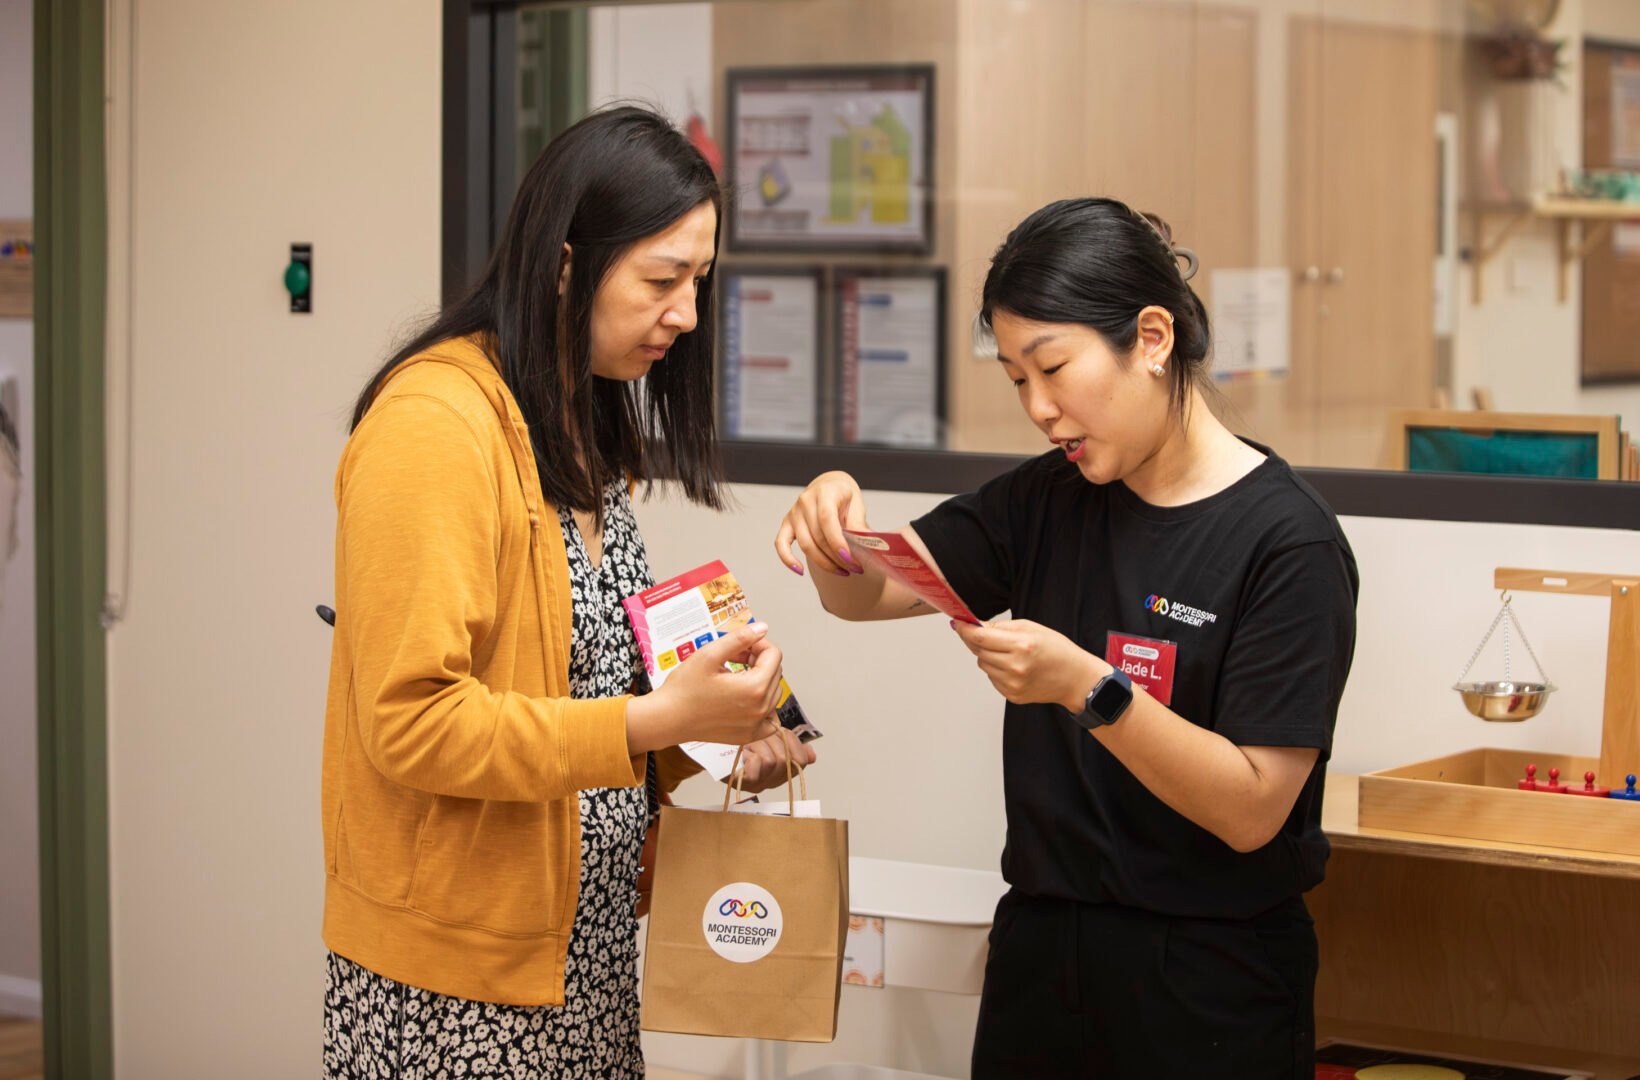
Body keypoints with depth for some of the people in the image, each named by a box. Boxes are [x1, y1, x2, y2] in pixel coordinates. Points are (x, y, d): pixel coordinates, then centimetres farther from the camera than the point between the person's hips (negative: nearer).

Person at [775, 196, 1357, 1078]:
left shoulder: (1287, 542, -14)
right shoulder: (1049, 502, 6)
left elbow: (1253, 810, -18)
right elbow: (870, 595, 11)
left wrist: (1088, 688, -28)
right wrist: (837, 526, -11)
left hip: (1207, 991, -5)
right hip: (1039, 952, 6)